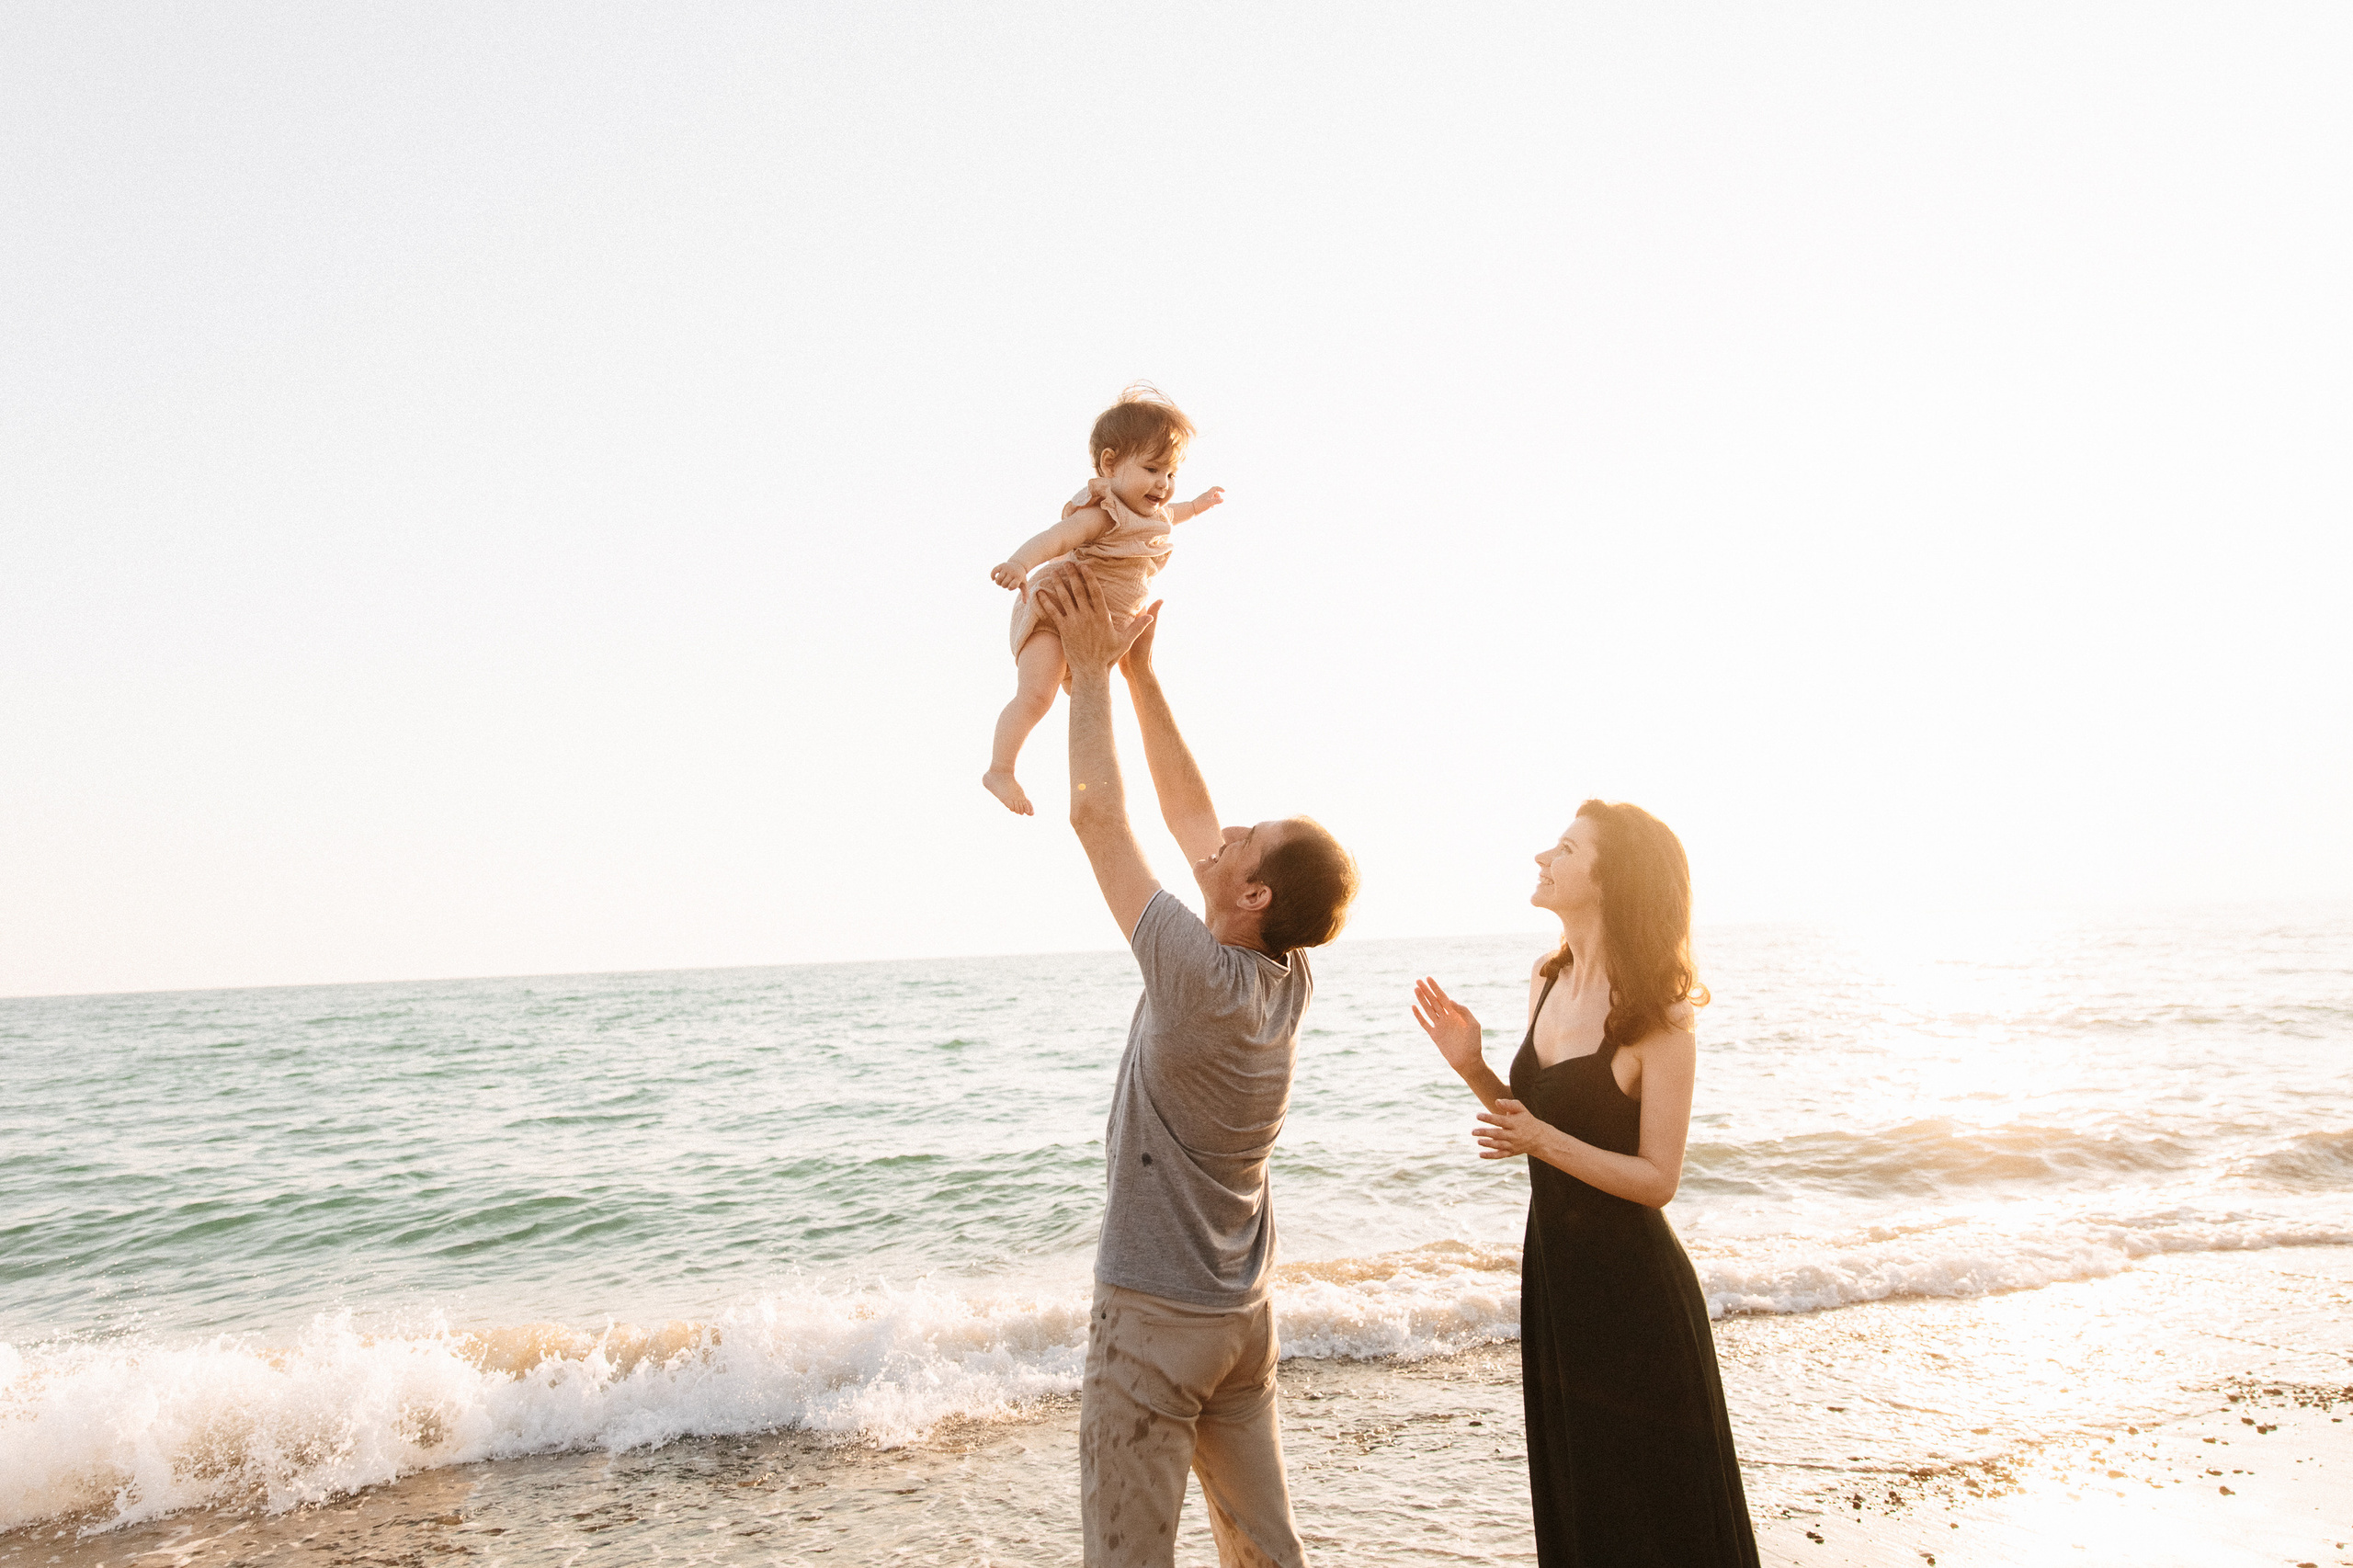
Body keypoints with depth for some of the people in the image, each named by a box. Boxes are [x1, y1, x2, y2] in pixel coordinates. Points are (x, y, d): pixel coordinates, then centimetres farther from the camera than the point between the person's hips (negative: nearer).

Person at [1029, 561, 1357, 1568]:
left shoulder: (1201, 978, -23)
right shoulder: (1290, 981, -3)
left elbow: (1098, 816, -18)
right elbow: (1185, 811, 4)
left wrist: (1092, 668, -9)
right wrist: (1139, 670, 7)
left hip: (1154, 1317, -8)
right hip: (1245, 1315, 8)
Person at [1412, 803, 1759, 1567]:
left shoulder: (1656, 1021, -19)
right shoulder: (1548, 982, 2)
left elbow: (1657, 1179, -18)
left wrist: (1541, 1141, -29)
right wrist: (1471, 1065, -5)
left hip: (1632, 1292, -7)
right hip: (1554, 1265, 7)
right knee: (1573, 1498, 22)